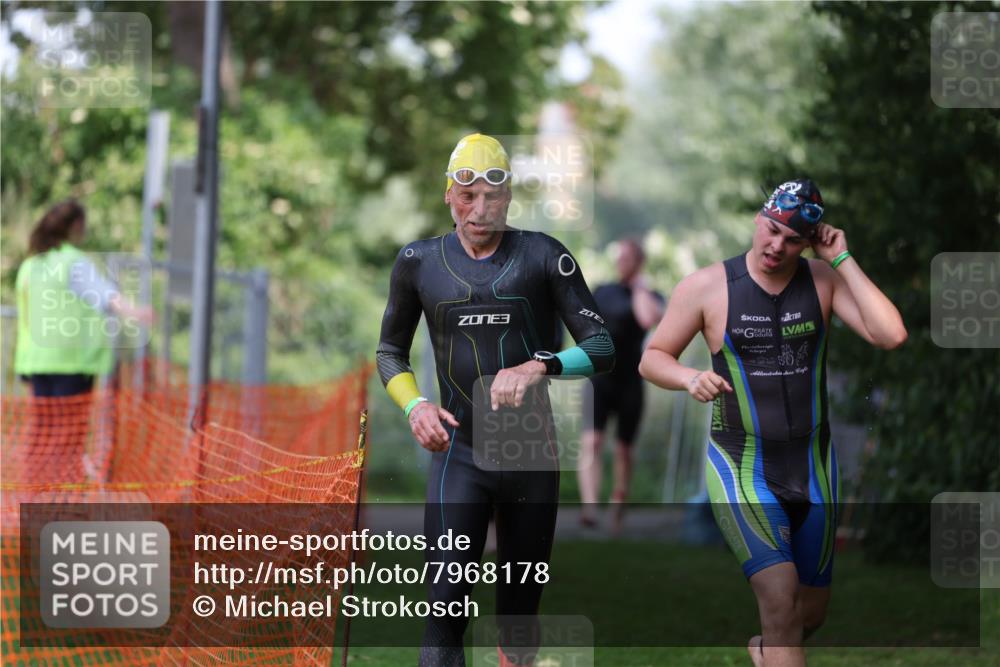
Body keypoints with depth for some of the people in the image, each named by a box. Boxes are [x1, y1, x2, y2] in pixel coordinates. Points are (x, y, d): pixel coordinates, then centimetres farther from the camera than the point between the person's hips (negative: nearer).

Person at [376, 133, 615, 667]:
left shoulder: (542, 257, -1)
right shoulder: (419, 262, 4)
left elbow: (601, 347, -4)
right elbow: (390, 352, 16)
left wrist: (537, 367, -23)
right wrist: (414, 407, -5)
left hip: (532, 458, 0)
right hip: (458, 456, 0)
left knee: (520, 612, 9)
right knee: (447, 604, -15)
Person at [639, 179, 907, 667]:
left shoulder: (825, 280, -3)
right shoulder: (707, 287, -7)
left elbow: (889, 335, -17)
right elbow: (652, 359, 1)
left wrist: (842, 260, -16)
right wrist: (692, 379, -20)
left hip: (812, 467, 4)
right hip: (740, 467, -4)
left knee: (811, 612, 17)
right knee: (780, 593, -25)